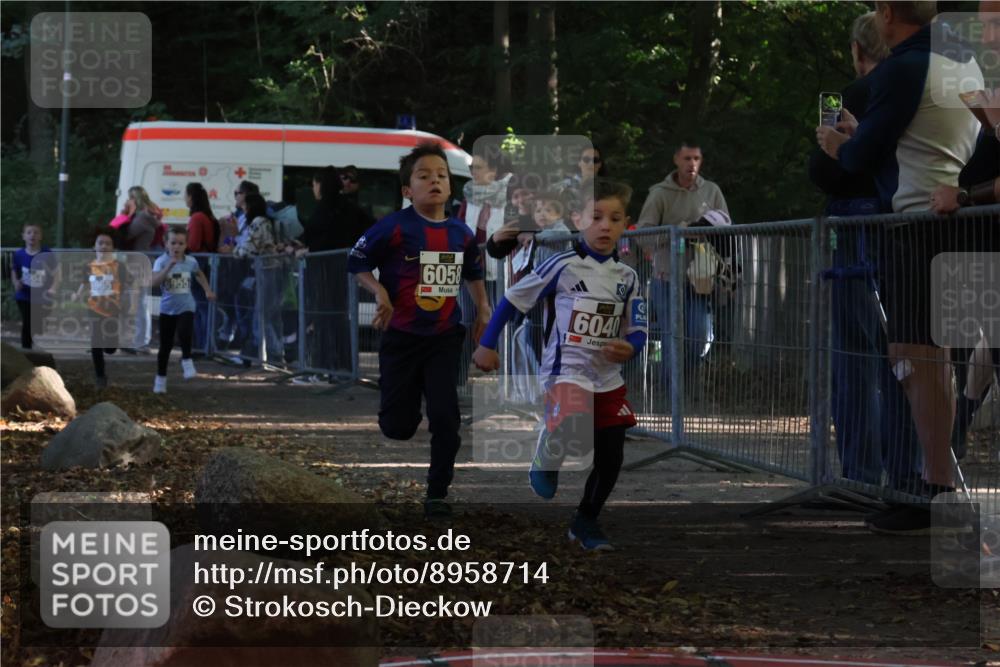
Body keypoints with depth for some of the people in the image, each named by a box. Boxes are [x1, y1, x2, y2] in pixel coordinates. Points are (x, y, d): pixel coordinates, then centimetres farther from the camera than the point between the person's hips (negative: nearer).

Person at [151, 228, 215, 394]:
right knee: (165, 345, 7)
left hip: (186, 307, 1)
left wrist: (208, 290, 15)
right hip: (167, 309, -1)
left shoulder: (191, 262, -2)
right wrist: (169, 267, -37)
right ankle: (160, 379, 22)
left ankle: (187, 361, 0)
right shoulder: (161, 262, -12)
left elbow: (199, 275, 22)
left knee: (184, 334, -27)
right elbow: (154, 282, -28)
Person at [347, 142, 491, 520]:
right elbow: (357, 262, -8)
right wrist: (379, 292, -21)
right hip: (402, 336, -3)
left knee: (445, 415, -7)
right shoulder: (394, 228, -15)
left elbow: (473, 273, 21)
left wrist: (483, 310, 13)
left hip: (445, 336, 3)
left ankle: (437, 494, 6)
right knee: (398, 426, 1)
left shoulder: (461, 233, 1)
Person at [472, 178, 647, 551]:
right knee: (573, 419, -35)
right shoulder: (564, 266, -9)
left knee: (611, 457, 4)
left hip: (608, 379, 5)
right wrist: (487, 345, -1)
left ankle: (586, 521, 27)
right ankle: (545, 463, -1)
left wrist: (630, 346, -15)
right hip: (566, 371, -5)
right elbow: (513, 299, -1)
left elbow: (638, 331, 9)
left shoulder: (627, 277, 5)